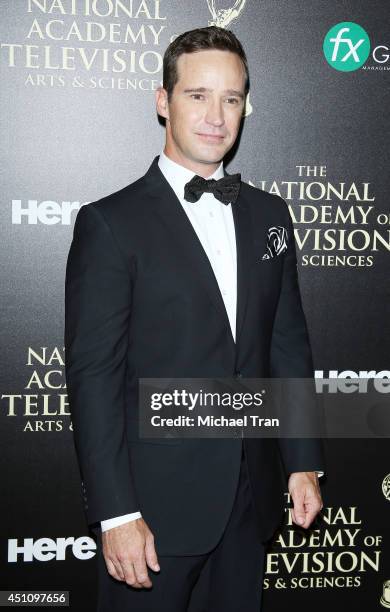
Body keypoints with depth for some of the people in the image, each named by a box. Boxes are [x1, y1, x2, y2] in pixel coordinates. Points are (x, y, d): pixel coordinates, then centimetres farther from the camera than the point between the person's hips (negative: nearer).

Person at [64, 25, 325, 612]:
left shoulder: (269, 214, 7)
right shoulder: (110, 223, -10)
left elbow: (288, 343, 10)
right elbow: (93, 376, -13)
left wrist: (304, 461, 7)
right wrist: (115, 514, -15)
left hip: (252, 497, 5)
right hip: (155, 503, -4)